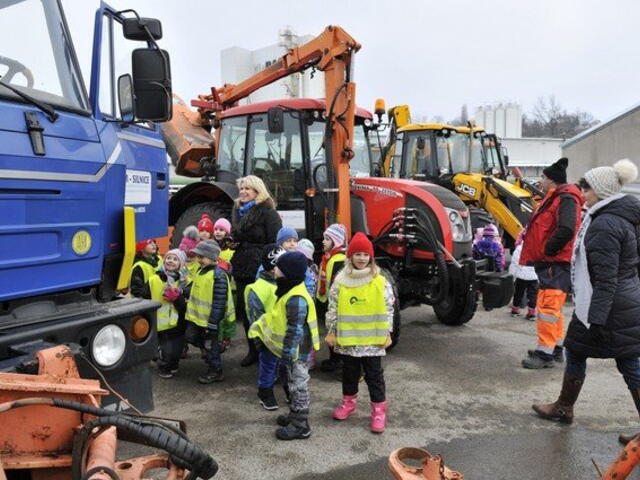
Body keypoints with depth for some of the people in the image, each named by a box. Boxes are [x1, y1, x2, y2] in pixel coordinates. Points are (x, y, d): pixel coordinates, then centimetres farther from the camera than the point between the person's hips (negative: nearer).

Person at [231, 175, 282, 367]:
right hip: (242, 267, 8)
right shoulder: (238, 211, 15)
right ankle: (253, 350, 24)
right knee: (244, 309, 11)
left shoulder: (267, 212, -8)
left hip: (260, 268, -7)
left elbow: (275, 242, -14)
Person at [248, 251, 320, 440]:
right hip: (293, 350, 10)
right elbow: (278, 318, 18)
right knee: (293, 384, 21)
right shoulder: (290, 292, 7)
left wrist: (286, 355, -22)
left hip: (296, 352, -10)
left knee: (298, 386, 2)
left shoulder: (296, 299, -27)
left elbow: (295, 331, -26)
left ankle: (300, 425, 15)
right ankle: (295, 416, 36)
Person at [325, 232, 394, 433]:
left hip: (373, 339, -2)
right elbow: (333, 308, 2)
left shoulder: (380, 282, -7)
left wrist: (387, 334, -4)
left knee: (374, 374, 7)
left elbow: (388, 309, -3)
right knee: (349, 372, 18)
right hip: (347, 337, 2)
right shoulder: (340, 281, -3)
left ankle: (379, 409, 20)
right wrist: (331, 332, 2)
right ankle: (348, 402, 36)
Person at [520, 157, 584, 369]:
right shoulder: (555, 198, 18)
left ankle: (545, 353, -2)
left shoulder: (566, 199, -15)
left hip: (556, 264, -11)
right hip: (550, 263, 11)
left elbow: (566, 230, -29)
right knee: (553, 308, 17)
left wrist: (547, 250, -20)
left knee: (547, 308, -8)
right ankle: (556, 350, 28)